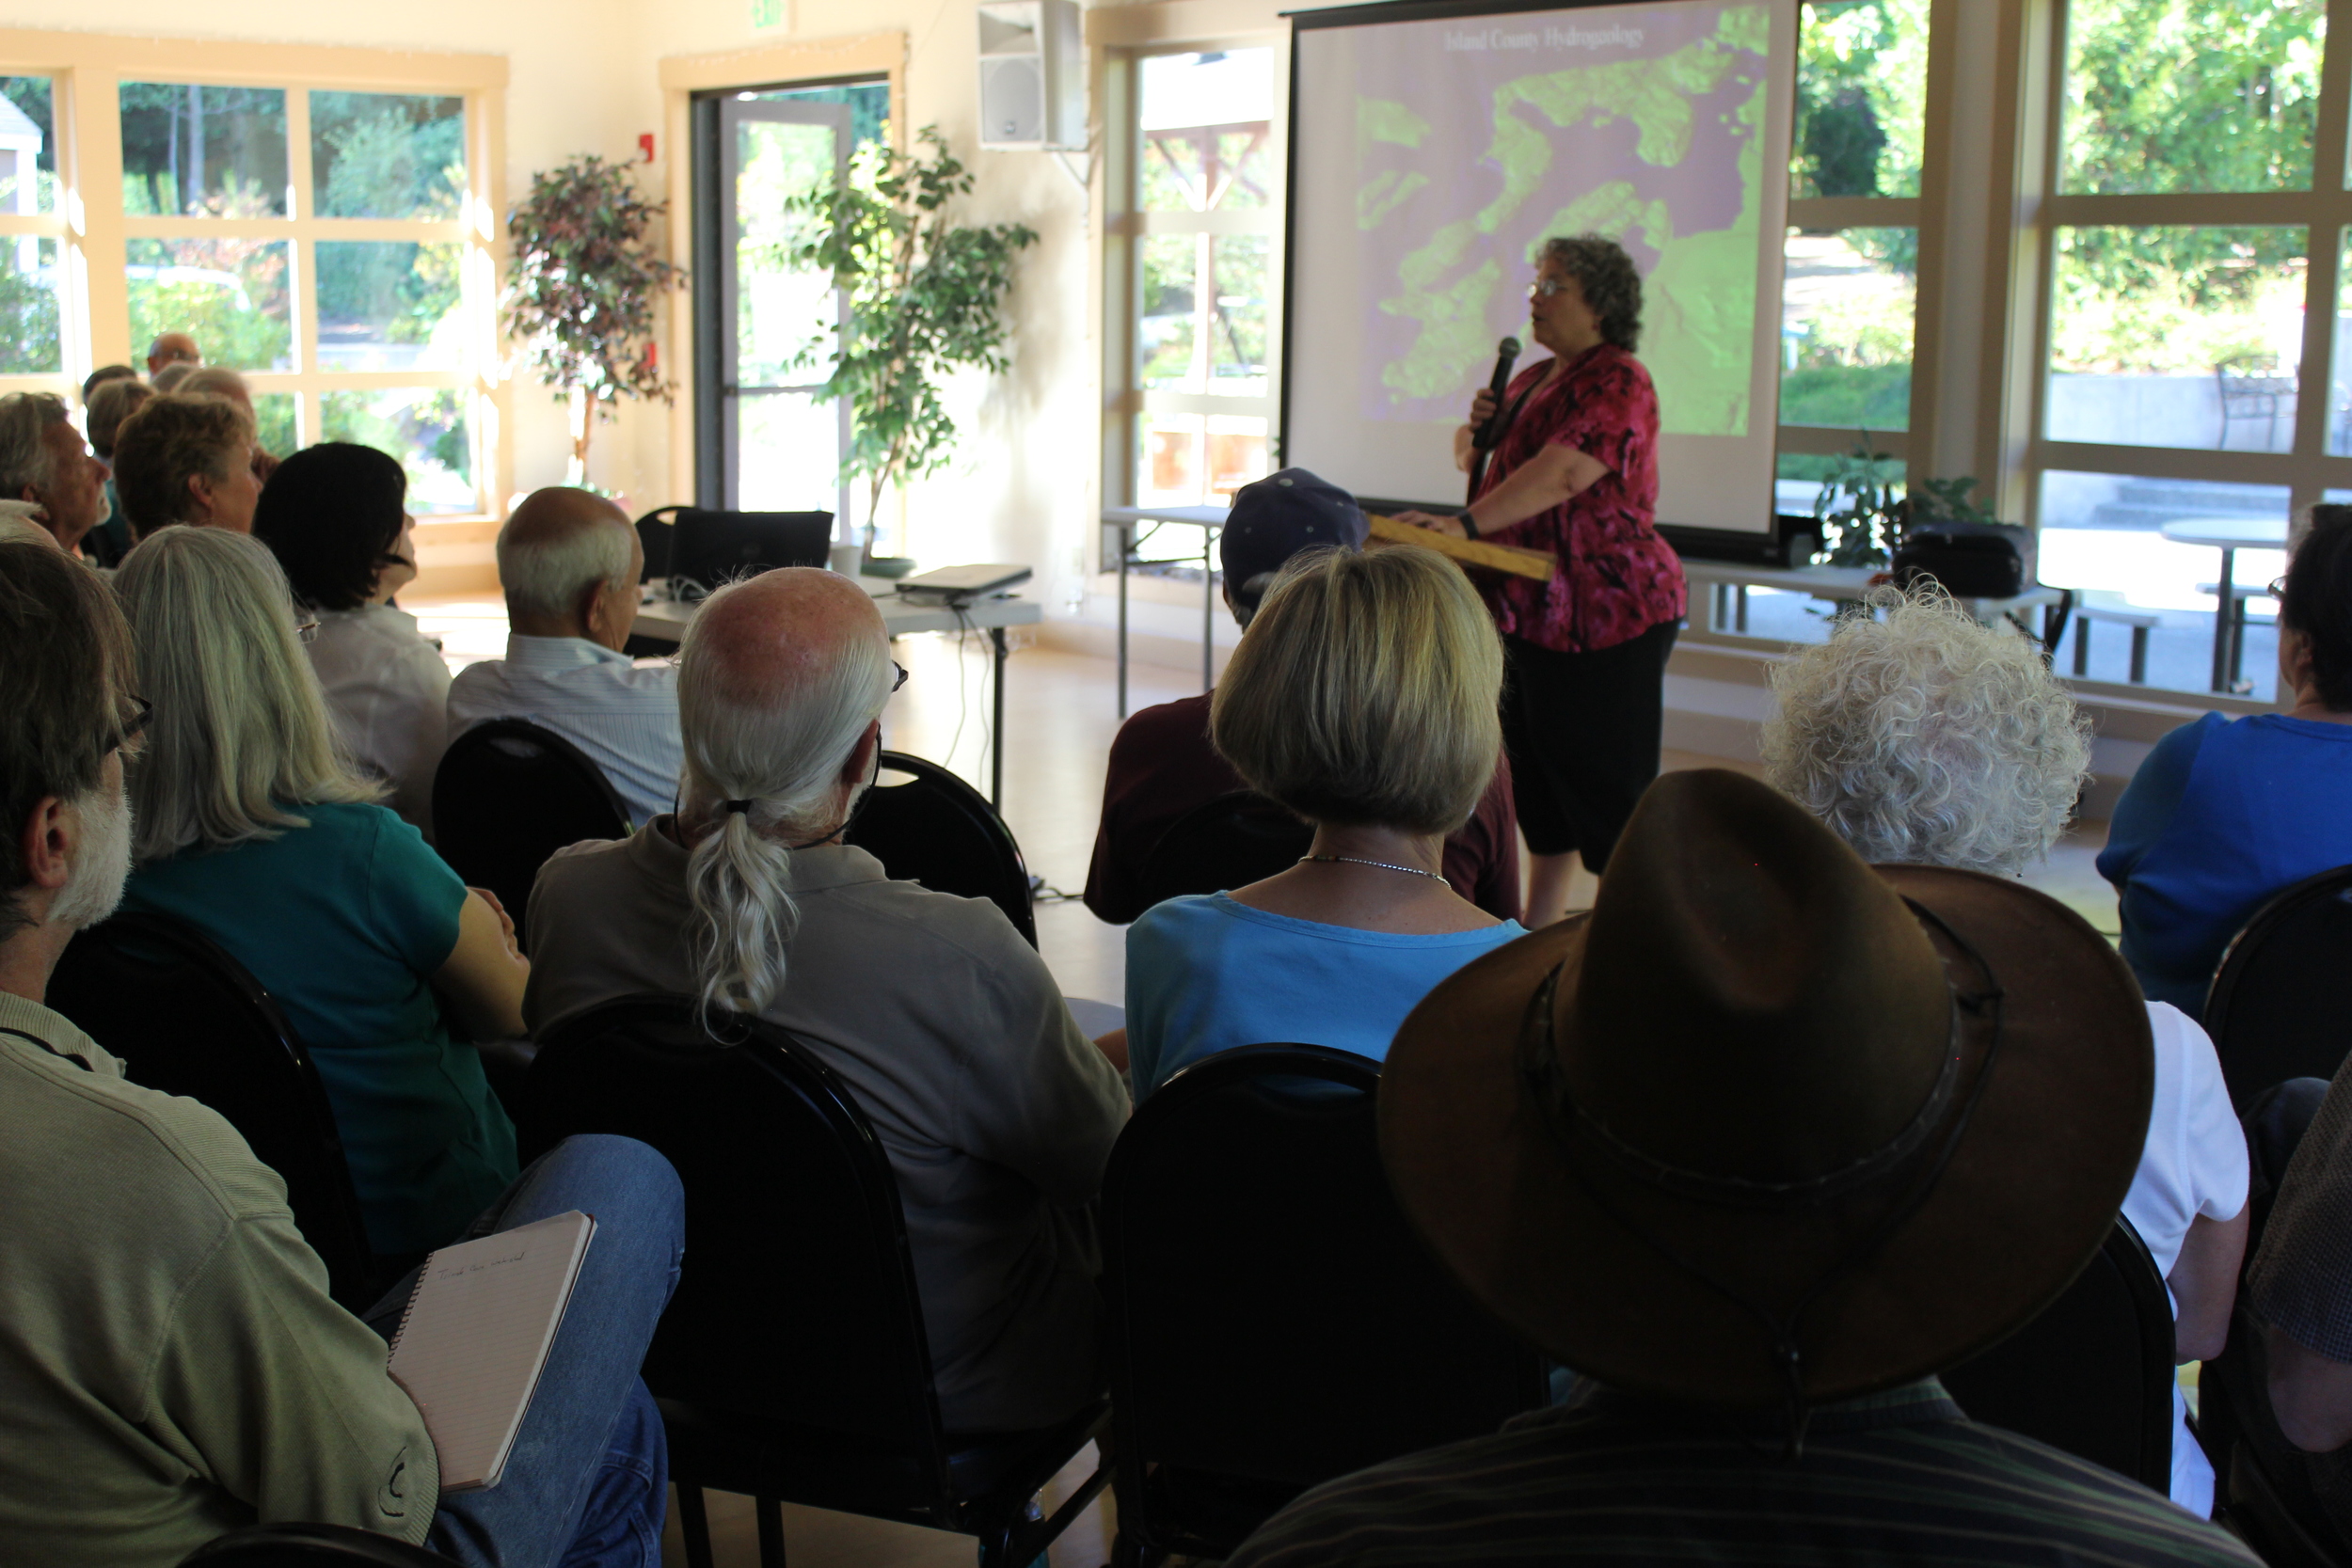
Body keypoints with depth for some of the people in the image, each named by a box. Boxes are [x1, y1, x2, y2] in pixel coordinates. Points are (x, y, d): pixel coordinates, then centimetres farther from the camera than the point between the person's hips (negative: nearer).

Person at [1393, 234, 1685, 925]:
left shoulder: (1618, 383, -14)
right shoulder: (1534, 379, 16)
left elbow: (1563, 471, -29)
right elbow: (1474, 455, 26)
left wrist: (1464, 524, -38)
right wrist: (1475, 430, 2)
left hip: (1605, 615, -10)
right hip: (1526, 610, 10)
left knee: (1607, 788, -6)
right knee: (1536, 776, 15)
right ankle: (1536, 938, 25)